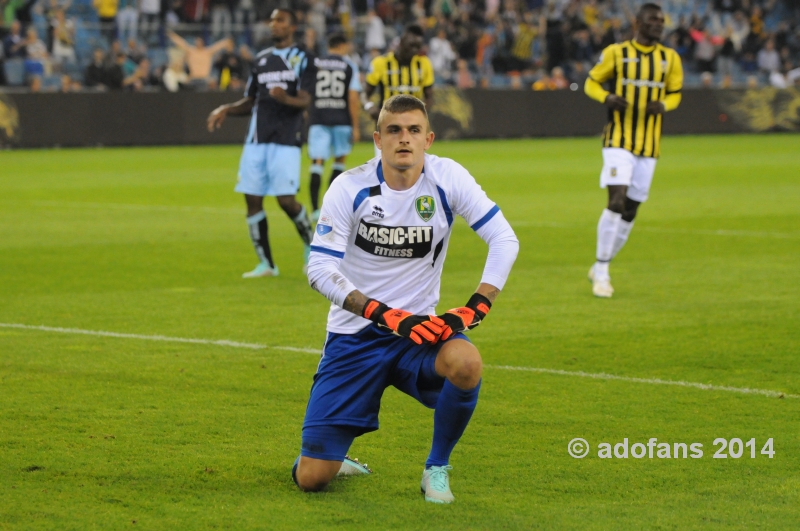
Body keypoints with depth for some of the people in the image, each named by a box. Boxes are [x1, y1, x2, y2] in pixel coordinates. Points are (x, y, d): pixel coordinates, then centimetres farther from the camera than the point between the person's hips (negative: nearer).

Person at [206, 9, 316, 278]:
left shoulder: (302, 59, 0)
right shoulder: (261, 59, 17)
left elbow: (304, 101, -12)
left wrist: (285, 98, -33)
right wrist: (226, 109, 4)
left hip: (286, 140, -5)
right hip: (257, 139, 6)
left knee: (286, 200, -13)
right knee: (252, 200, 0)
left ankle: (310, 246, 14)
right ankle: (266, 264, 8)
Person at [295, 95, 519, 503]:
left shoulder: (447, 178, -7)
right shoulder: (350, 187, -11)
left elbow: (504, 240, -6)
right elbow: (320, 269, -15)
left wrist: (473, 309, -19)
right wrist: (387, 316, -26)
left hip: (417, 329, 1)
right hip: (354, 336, -1)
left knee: (466, 364, -36)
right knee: (311, 478, -11)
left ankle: (437, 467, -8)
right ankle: (330, 460, 30)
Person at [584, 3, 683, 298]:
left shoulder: (670, 58, 6)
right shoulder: (616, 53, -2)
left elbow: (675, 94, 15)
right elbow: (591, 83, 6)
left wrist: (662, 105, -9)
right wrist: (607, 97, -16)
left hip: (649, 145, 4)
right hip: (619, 139, -4)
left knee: (630, 211, 6)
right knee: (617, 201, -18)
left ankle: (600, 269, 22)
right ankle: (601, 271, -9)